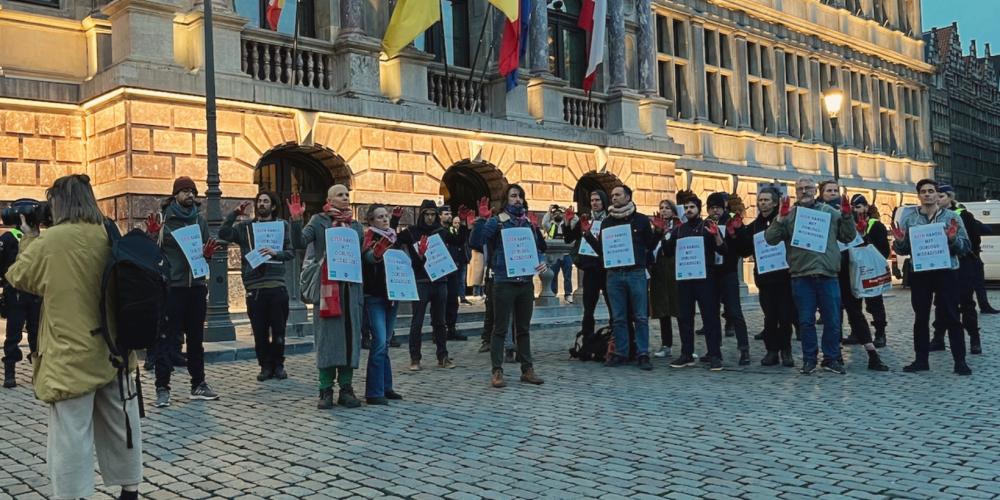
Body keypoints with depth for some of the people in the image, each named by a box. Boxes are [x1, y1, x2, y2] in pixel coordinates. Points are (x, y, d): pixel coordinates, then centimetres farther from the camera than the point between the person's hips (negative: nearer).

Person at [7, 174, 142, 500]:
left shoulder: (50, 241, -12)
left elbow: (18, 277, 3)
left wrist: (28, 238, 15)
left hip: (72, 356, -5)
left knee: (71, 437, 1)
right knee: (121, 427, 16)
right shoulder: (111, 237, 1)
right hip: (113, 350, 6)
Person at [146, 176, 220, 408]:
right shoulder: (163, 217, -2)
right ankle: (162, 388, 3)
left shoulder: (200, 219, 10)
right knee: (166, 338, -2)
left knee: (196, 337, 12)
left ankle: (198, 384, 21)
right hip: (171, 286, -4)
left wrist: (208, 253, -5)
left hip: (197, 285, 5)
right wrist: (153, 235, -21)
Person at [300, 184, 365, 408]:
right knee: (327, 337, -2)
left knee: (350, 337, 4)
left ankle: (346, 388, 12)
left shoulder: (356, 226, 17)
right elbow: (300, 242, -10)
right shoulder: (319, 221, 5)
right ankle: (326, 391, 6)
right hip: (327, 287, -4)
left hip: (351, 288, 4)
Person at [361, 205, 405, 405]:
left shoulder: (394, 239, 13)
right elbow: (370, 258, -29)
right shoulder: (370, 239, -8)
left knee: (385, 343, 12)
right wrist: (377, 253, -51)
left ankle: (385, 387, 19)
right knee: (379, 342, -12)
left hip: (392, 295, 7)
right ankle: (374, 393, -9)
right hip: (374, 296, -7)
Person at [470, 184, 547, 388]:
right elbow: (475, 242, -14)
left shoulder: (529, 223, 11)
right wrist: (481, 219, -24)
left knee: (523, 328, 12)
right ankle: (497, 372, 5)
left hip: (526, 282, 5)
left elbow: (539, 248, 18)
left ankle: (527, 369, 19)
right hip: (504, 282, -5)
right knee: (500, 328, 0)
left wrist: (542, 262, -2)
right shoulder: (496, 221, -3)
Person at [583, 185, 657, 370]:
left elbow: (650, 246, 6)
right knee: (618, 318, 6)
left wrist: (658, 232, -8)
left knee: (640, 317, 0)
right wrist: (588, 234, 2)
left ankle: (643, 354, 5)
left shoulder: (641, 220, 5)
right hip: (614, 274, 3)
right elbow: (601, 249, 11)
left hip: (636, 273, -2)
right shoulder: (607, 222, 12)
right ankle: (620, 353, 14)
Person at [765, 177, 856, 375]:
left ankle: (831, 359, 18)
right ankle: (809, 359, 16)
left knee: (832, 321, 6)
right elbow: (770, 238, -4)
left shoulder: (829, 212, 11)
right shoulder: (789, 214, 6)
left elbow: (848, 236, 10)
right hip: (802, 277, -1)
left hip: (828, 276, 1)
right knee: (806, 321, 5)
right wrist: (780, 218, -16)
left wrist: (847, 215, -3)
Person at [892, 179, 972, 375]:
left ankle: (960, 361, 5)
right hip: (919, 273, 2)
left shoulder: (952, 217, 2)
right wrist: (899, 241, -14)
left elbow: (966, 247, -1)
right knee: (920, 318, 8)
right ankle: (921, 360, 16)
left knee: (951, 318, -1)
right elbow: (902, 250, 8)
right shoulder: (908, 219, 7)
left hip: (946, 272, -2)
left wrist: (953, 239, -21)